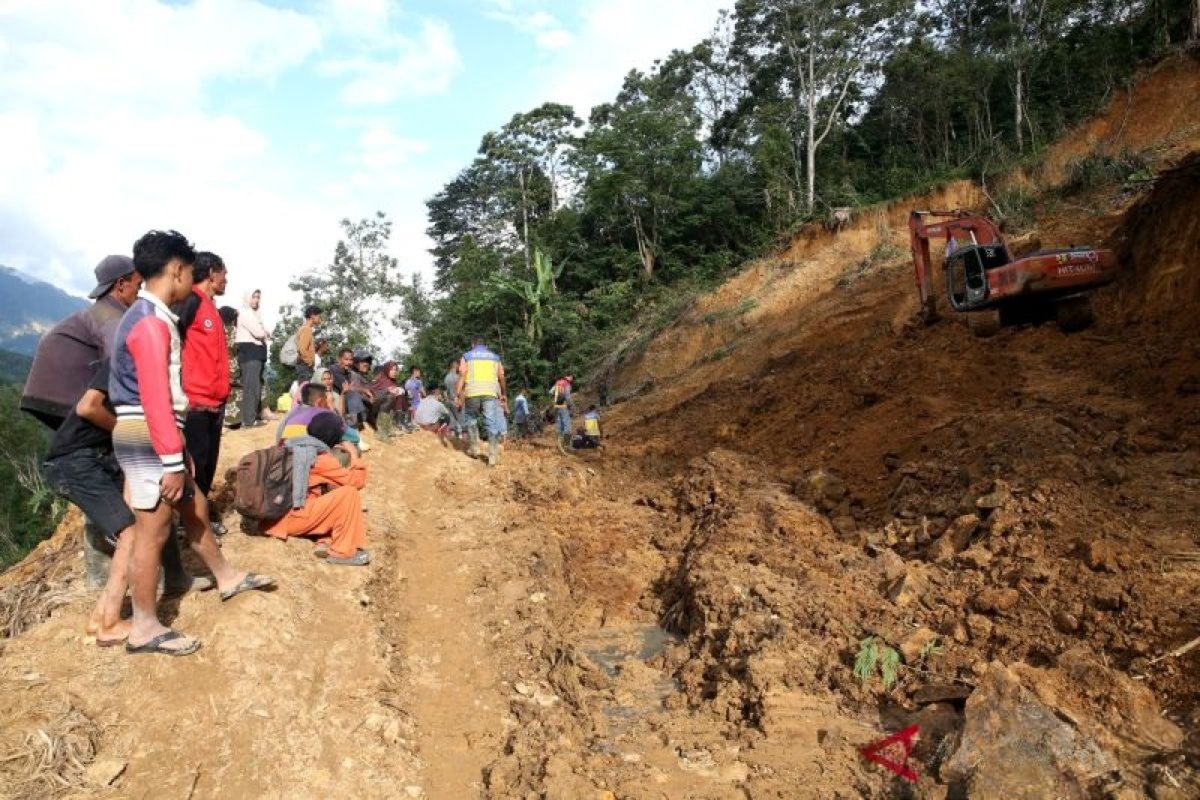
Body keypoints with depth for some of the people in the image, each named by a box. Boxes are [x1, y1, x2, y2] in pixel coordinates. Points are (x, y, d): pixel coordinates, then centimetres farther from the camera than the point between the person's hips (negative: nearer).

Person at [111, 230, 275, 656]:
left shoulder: (150, 316, 14)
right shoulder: (151, 322, -18)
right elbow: (155, 398, -23)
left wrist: (176, 453, 19)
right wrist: (173, 462, -23)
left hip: (155, 436, 10)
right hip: (147, 437, -10)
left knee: (194, 508, 21)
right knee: (152, 530, -3)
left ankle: (226, 577, 37)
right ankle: (144, 628, 8)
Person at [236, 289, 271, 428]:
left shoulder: (255, 314, 23)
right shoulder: (245, 312, -7)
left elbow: (266, 333, 20)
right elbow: (258, 332, -16)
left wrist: (264, 333, -1)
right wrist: (265, 333, 4)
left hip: (257, 353, 10)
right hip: (249, 352, -10)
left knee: (257, 387, 11)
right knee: (251, 387, -12)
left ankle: (253, 417, 16)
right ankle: (248, 420, -13)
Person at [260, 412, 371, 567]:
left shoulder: (291, 448, 11)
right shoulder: (321, 459, -11)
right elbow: (357, 481, -7)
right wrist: (354, 457, 9)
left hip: (275, 519, 9)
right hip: (293, 518, -9)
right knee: (349, 493, -14)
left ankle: (326, 543, 6)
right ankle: (343, 552, -8)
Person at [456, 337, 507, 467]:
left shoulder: (467, 356, 12)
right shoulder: (495, 357, 19)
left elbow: (462, 376, 0)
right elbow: (501, 377, 16)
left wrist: (457, 395, -2)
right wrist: (504, 393, 30)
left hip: (472, 393, -1)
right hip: (490, 392, 1)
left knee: (471, 420, 20)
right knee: (491, 423, -2)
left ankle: (475, 449, 20)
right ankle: (493, 456, -7)